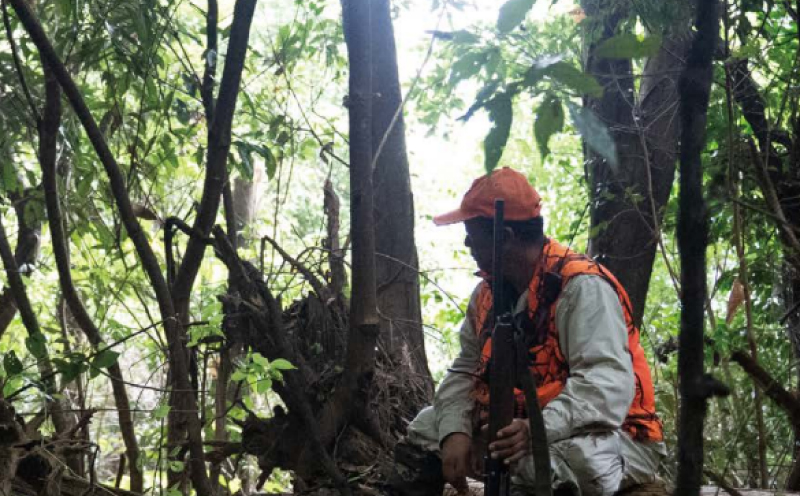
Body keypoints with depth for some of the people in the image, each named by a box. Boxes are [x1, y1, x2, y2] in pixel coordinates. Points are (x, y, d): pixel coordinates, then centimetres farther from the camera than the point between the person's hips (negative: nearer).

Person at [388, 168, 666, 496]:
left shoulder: (581, 287, -21)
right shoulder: (489, 292, 6)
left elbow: (607, 385, -32)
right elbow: (466, 371, 5)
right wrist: (455, 430, -14)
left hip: (606, 433, -8)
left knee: (543, 463, -41)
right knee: (424, 433, 11)